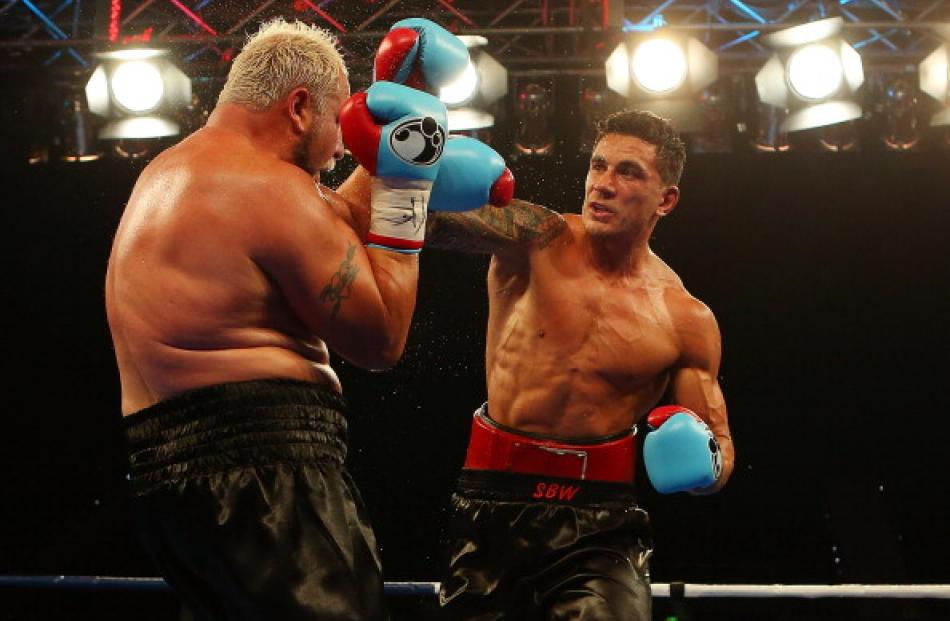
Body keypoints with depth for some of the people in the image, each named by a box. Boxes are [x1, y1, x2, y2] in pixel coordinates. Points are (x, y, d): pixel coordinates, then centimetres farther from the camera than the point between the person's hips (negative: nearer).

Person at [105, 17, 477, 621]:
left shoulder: (172, 171, 19)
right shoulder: (268, 186, -12)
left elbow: (333, 231, 29)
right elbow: (382, 340, -6)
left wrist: (385, 161, 30)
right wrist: (403, 194, -1)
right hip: (263, 478, -11)